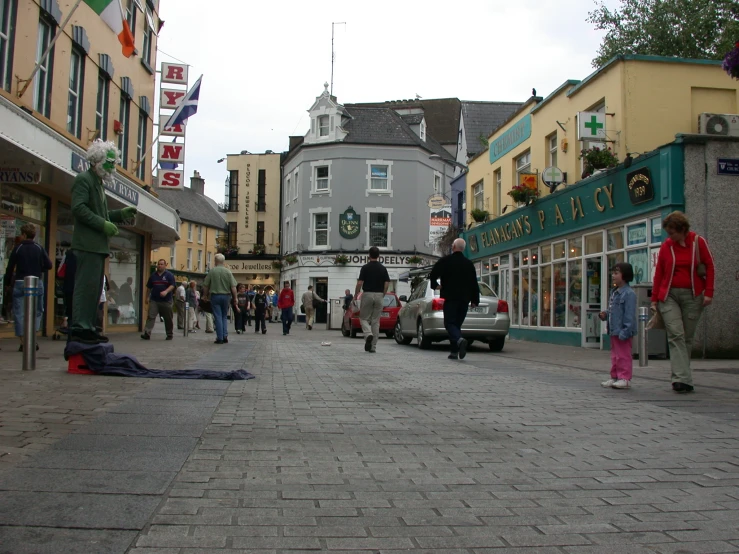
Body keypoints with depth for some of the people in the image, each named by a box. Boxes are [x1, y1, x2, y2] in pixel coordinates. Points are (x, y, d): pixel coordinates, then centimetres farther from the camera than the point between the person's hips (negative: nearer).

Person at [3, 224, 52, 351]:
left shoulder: (18, 248, -2)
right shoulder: (39, 248, 2)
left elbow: (10, 268, -1)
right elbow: (48, 265, -3)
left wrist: (7, 284, 10)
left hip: (20, 283, -1)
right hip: (37, 283, 1)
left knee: (19, 313, 3)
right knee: (36, 311, 12)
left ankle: (23, 343, 0)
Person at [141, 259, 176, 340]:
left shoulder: (169, 275, 0)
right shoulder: (153, 275, 12)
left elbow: (172, 286, -9)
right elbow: (149, 287, 18)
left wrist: (166, 291, -26)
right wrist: (147, 297, 17)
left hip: (166, 301, -2)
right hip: (154, 300, 2)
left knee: (168, 318, 6)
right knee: (150, 316, -10)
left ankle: (170, 334, 19)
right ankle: (147, 333, -14)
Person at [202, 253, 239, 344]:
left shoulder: (211, 271, -6)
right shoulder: (228, 272, -4)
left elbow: (205, 286, -3)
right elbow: (233, 287, -7)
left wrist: (205, 296, 12)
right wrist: (235, 298, 0)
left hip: (215, 296, -1)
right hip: (226, 296, 2)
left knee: (218, 317, 2)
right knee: (224, 316, 15)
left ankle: (220, 338, 1)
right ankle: (225, 336, 7)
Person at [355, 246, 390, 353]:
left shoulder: (365, 267, -6)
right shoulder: (383, 268, 3)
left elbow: (360, 283, -10)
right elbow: (387, 284, 0)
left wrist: (355, 295, 3)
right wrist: (382, 295, 12)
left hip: (367, 295, -3)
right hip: (379, 296, 3)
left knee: (364, 318, 10)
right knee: (375, 321, 7)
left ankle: (368, 334, -19)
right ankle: (373, 346, 6)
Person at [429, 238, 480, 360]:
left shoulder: (445, 261, -3)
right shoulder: (469, 264, 11)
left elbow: (433, 275, -7)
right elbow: (474, 284, 10)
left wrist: (434, 285, 13)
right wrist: (475, 300, 13)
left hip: (450, 298, -4)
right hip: (464, 299, 4)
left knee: (449, 323, -4)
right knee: (457, 324, 12)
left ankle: (460, 340, -33)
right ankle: (455, 352, 8)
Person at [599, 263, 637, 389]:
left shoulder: (628, 293, -16)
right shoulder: (614, 292, 13)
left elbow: (630, 315, -20)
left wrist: (625, 332, -23)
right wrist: (605, 315, 4)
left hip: (622, 331, -10)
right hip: (614, 331, 10)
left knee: (623, 355, -2)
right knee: (615, 355, 15)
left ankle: (624, 378, 5)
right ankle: (615, 377, 23)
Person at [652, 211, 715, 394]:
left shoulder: (698, 242, 2)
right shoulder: (666, 246, 4)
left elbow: (710, 267, 3)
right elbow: (658, 273, 7)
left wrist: (708, 293, -6)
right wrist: (654, 299, 5)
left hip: (693, 296, 0)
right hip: (669, 295, 0)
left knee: (687, 337, 5)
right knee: (676, 335, -12)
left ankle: (680, 377, 16)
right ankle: (683, 379, -16)